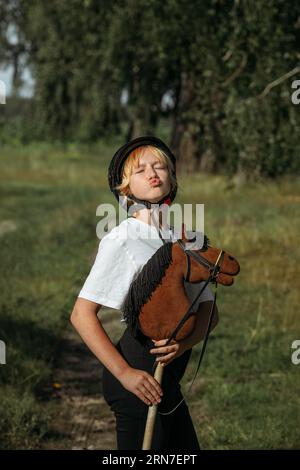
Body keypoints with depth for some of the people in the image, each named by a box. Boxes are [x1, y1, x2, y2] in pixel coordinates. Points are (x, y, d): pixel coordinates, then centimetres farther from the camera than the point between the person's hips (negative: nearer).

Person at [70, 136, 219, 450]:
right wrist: (124, 373, -20)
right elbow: (82, 314, -15)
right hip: (141, 378, -7)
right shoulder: (122, 239, -11)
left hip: (169, 381, 7)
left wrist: (183, 343, -15)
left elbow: (209, 310, 6)